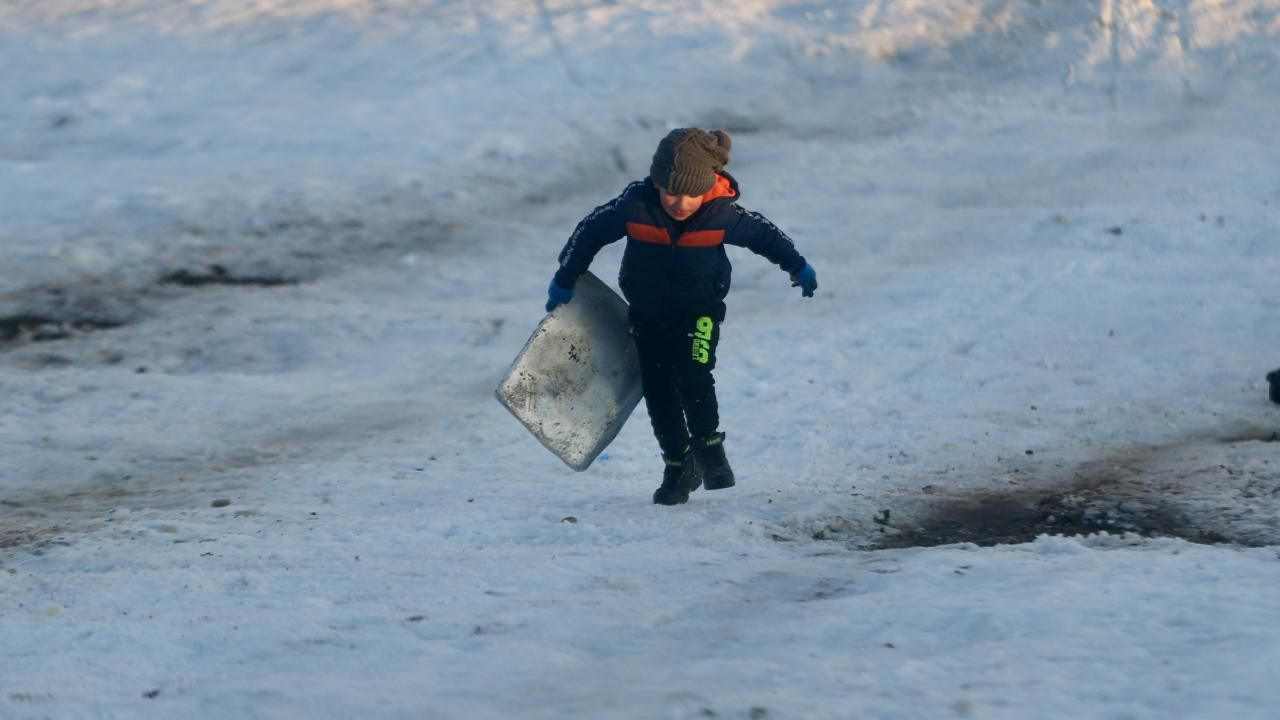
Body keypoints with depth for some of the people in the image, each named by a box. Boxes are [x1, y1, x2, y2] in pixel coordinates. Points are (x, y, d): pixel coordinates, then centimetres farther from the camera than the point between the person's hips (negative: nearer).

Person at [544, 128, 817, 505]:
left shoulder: (723, 214, -24)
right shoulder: (633, 207, -25)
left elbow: (763, 234, -3)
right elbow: (590, 231, -7)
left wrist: (798, 266, 12)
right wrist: (564, 281, 3)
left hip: (700, 310, -2)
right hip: (648, 313, 2)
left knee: (694, 376, -22)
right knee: (657, 389, 2)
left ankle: (709, 446, 1)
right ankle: (678, 466, 18)